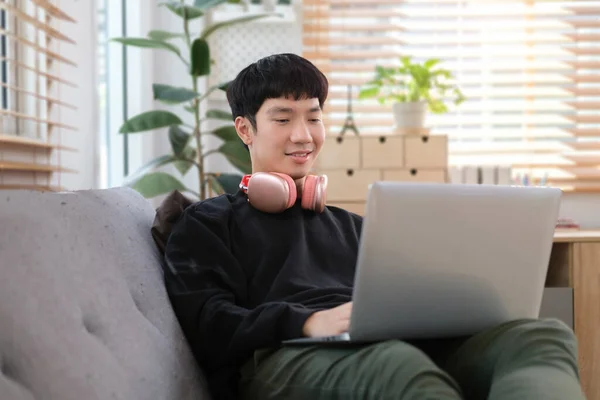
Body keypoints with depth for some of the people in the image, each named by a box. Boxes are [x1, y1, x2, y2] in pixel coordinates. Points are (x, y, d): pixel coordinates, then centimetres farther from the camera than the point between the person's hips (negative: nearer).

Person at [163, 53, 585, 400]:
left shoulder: (348, 225, 36)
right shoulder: (207, 223, 19)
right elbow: (206, 329, 1)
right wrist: (307, 322, -17)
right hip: (284, 357, -5)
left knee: (544, 336, -26)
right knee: (398, 364, -42)